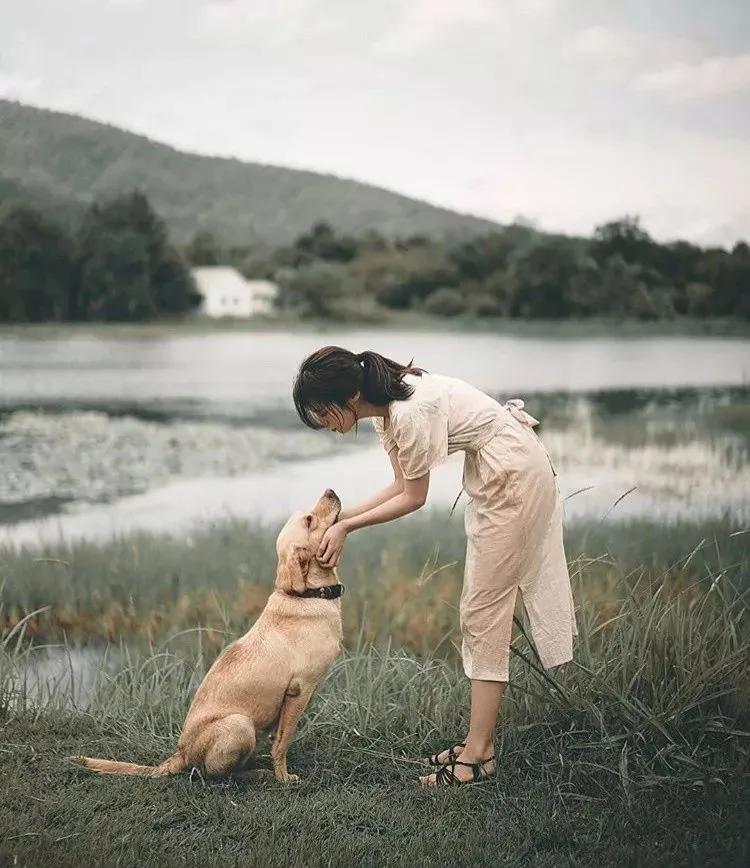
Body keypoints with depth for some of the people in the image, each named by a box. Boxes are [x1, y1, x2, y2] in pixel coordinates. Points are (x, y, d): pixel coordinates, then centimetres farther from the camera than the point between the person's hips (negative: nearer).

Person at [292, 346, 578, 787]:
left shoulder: (411, 412, -28)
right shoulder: (384, 408, 1)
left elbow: (413, 498, -16)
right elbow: (402, 485, 9)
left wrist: (346, 527, -10)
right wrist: (341, 516, 3)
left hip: (517, 477, -10)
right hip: (493, 477, 10)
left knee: (484, 613, -7)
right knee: (480, 612, 11)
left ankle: (478, 756, -1)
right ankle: (479, 742, 17)